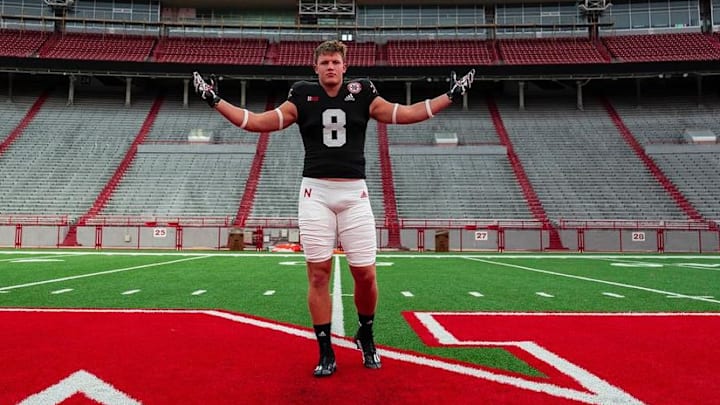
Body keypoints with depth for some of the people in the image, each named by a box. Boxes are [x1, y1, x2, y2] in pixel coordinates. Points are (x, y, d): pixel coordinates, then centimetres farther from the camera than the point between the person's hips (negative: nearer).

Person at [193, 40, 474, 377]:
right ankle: (326, 353, 14)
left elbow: (404, 114, 10)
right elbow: (260, 123, 7)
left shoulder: (361, 94, 8)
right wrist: (215, 101, 4)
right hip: (315, 193, 0)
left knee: (366, 273, -1)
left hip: (354, 194, 0)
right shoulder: (303, 96, 7)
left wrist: (450, 96, 9)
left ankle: (365, 336, 27)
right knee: (318, 274, 1)